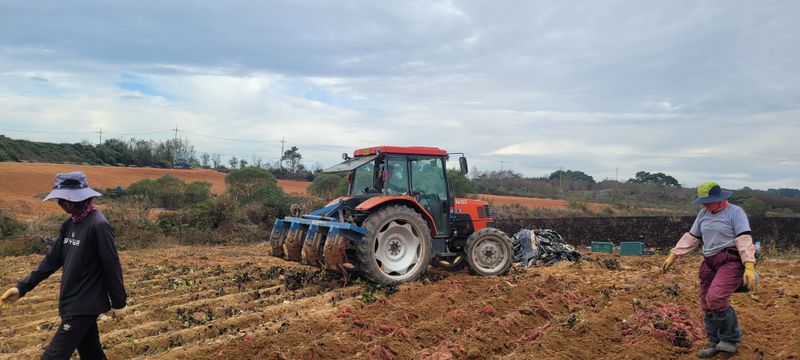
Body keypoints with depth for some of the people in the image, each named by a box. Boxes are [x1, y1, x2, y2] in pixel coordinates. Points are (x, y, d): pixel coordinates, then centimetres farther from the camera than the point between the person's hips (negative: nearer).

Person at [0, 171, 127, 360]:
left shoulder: (98, 225, -19)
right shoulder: (69, 224, 7)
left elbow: (112, 267, -17)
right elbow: (53, 259, 14)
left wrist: (119, 303, -12)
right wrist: (23, 287, 10)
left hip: (85, 306, -8)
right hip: (72, 302, 8)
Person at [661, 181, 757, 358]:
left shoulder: (735, 212, -6)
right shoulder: (703, 214, 13)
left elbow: (744, 240, -15)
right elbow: (690, 238, 17)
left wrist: (749, 267, -25)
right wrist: (672, 256, 12)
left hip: (731, 261, -7)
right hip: (710, 263, 7)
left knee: (715, 299, -22)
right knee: (707, 305, 7)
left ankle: (731, 338, 0)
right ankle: (716, 342, 21)